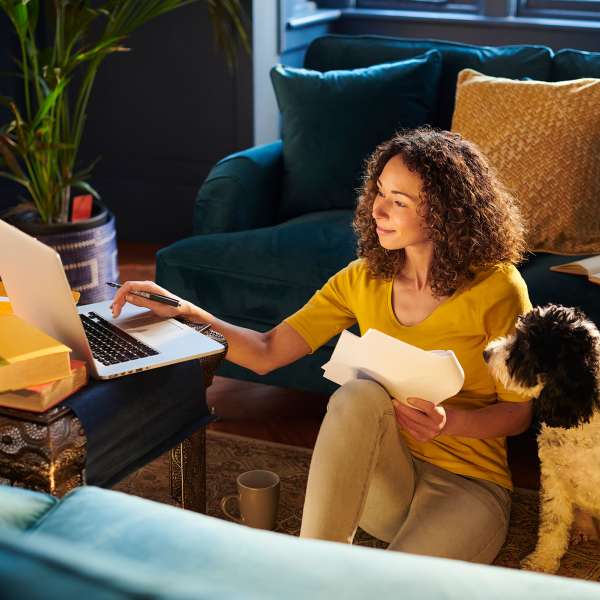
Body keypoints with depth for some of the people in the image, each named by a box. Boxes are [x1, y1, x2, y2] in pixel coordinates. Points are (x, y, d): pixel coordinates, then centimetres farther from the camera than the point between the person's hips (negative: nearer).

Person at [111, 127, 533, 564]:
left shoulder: (496, 289, -10)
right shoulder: (364, 279, 2)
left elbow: (518, 412, -3)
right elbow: (267, 353, -1)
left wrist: (449, 422, -23)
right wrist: (184, 311, -13)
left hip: (469, 484, -4)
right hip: (383, 478, 4)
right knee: (360, 394, -32)